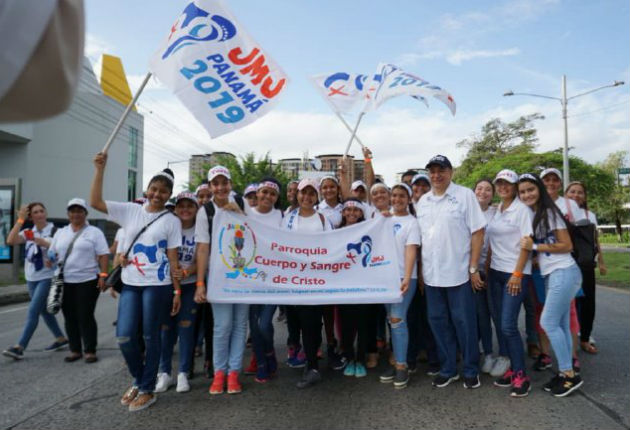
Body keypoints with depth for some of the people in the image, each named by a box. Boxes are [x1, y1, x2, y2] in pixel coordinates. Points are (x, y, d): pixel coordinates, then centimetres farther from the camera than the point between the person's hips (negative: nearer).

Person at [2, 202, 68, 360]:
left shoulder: (54, 231, -6)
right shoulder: (28, 232, 6)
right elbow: (10, 241, -11)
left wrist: (41, 241, -25)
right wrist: (20, 219, -13)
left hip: (48, 277, -6)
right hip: (31, 278, 6)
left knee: (32, 311, -11)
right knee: (44, 311, 14)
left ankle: (20, 347, -9)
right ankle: (61, 338, 27)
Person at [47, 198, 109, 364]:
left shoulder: (94, 232, -1)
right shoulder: (61, 233, 14)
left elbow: (103, 255, -6)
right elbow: (52, 254, 19)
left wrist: (103, 275, -15)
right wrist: (51, 259, -4)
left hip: (87, 281, -5)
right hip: (65, 282, 5)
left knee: (86, 316, -2)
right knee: (70, 317, 10)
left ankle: (90, 350, 9)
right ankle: (75, 350, 21)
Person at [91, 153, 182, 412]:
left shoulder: (172, 221, -1)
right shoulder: (130, 211, 7)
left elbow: (172, 258, -1)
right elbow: (95, 202, -1)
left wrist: (177, 290, -4)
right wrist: (100, 169, -7)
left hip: (157, 285, -3)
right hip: (130, 284, 3)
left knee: (150, 337, 4)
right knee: (124, 337, 1)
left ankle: (147, 390, 21)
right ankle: (138, 380, 28)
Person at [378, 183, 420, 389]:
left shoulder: (412, 222, -2)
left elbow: (411, 251, -12)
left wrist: (407, 278, -22)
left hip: (403, 277, -4)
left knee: (397, 319, -9)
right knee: (392, 320, 8)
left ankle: (402, 366, 1)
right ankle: (397, 361, 18)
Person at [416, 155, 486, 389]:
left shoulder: (464, 195, -5)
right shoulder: (423, 201, 10)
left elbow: (477, 232, -7)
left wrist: (473, 268, -10)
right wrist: (421, 269, 8)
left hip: (458, 273, -5)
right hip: (431, 274, 5)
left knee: (464, 323, 6)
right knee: (438, 322, 12)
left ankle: (471, 371, 23)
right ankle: (447, 369, 27)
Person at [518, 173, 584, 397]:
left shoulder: (550, 212, -10)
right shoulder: (531, 216, 13)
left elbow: (567, 245, -13)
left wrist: (535, 247, -14)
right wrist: (532, 248, 0)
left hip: (563, 273, -8)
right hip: (551, 275, 8)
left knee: (548, 322, -8)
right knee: (561, 325, 9)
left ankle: (569, 374, 2)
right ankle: (565, 373, 15)